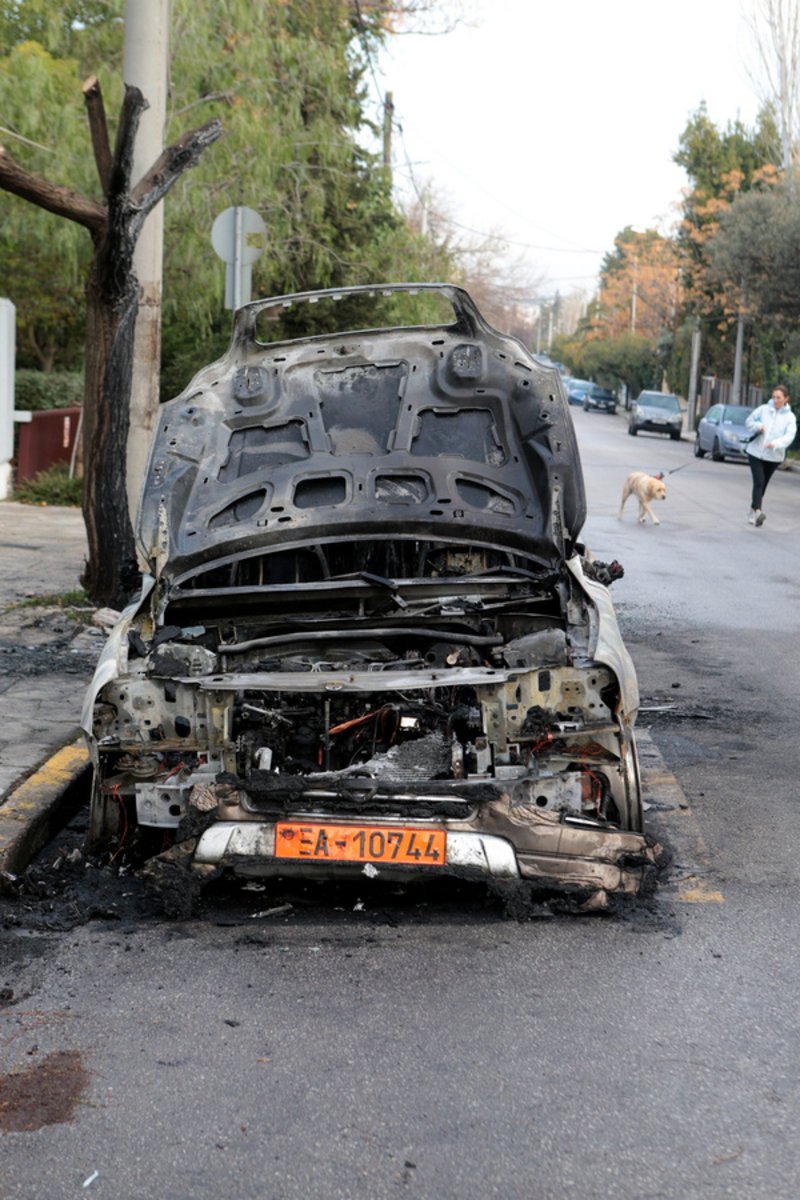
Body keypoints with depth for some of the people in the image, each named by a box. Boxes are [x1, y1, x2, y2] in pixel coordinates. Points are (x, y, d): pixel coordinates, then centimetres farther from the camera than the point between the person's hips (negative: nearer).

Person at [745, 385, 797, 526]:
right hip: (756, 452, -1)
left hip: (774, 456, 1)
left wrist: (775, 444, -34)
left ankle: (753, 512, 24)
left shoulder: (789, 417, -4)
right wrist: (758, 426, -15)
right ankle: (757, 511, -27)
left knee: (762, 485, 11)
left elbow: (789, 436, -15)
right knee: (759, 482, -15)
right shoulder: (763, 409, -1)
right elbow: (748, 422, 8)